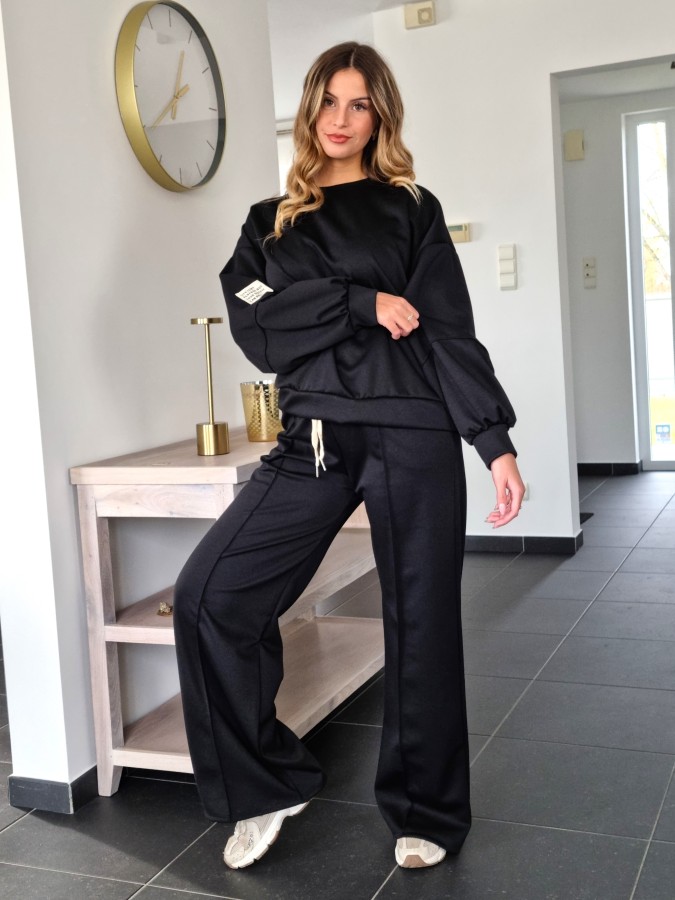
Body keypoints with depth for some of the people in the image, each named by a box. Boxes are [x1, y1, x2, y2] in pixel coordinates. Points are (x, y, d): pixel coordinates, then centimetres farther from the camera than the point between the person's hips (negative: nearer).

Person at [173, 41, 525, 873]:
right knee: (209, 594, -10)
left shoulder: (410, 211, 9)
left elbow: (450, 332, 2)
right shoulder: (269, 224, 15)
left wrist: (495, 441, -6)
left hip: (411, 435, -2)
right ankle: (266, 785, 8)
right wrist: (364, 304, -10)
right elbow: (255, 325, -3)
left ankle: (425, 811, 23)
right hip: (314, 438, 2)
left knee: (419, 620, 2)